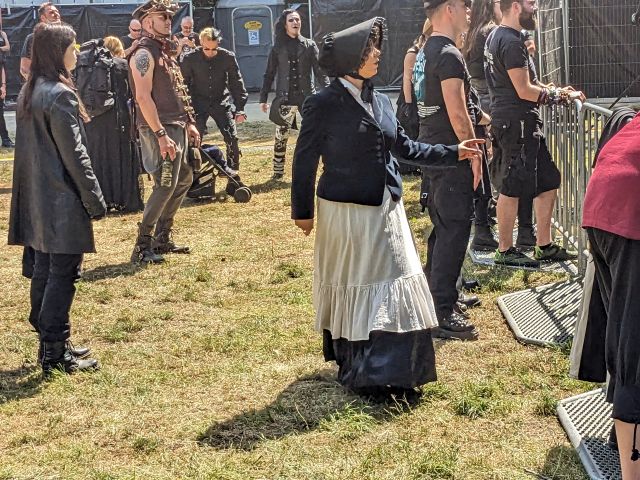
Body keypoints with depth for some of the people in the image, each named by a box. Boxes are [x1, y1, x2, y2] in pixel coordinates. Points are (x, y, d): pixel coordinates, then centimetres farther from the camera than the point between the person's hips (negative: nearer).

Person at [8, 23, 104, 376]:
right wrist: (95, 200, -12)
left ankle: (49, 343, 23)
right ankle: (54, 353, -1)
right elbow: (74, 153, -17)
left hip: (38, 199, 9)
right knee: (64, 273, -4)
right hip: (63, 200, -9)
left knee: (45, 269, 14)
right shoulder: (60, 94, -16)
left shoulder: (28, 92, 11)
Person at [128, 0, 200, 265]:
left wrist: (189, 123, 17)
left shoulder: (165, 51, 17)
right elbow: (143, 98, -20)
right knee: (165, 186, -11)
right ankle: (142, 247, -5)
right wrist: (161, 135, -24)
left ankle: (162, 239, 23)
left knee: (184, 180, 15)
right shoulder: (144, 53, -13)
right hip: (159, 128, -10)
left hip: (177, 126, 10)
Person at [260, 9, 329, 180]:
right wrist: (263, 98, 4)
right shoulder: (278, 48, 6)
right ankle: (278, 172, 13)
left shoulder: (309, 45, 5)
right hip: (285, 98, 0)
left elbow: (319, 71, 0)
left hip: (307, 96, 0)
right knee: (281, 136, 2)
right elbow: (269, 74, 8)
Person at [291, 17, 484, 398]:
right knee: (353, 288, 3)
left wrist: (453, 153, 11)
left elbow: (405, 148, 17)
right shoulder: (324, 104, -12)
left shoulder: (381, 101, 8)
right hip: (346, 211, -6)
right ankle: (358, 370, 14)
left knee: (393, 284, 8)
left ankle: (388, 370, 20)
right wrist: (303, 211, -3)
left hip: (386, 209, 6)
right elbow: (305, 159, -7)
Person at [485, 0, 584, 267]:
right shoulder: (511, 42, -17)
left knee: (548, 180, 13)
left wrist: (553, 91, 11)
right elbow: (525, 91, -20)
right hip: (516, 122, -11)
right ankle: (505, 251, 8)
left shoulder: (496, 36, 16)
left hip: (519, 122, 11)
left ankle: (544, 245, 19)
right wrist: (560, 95, -8)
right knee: (513, 187, -2)